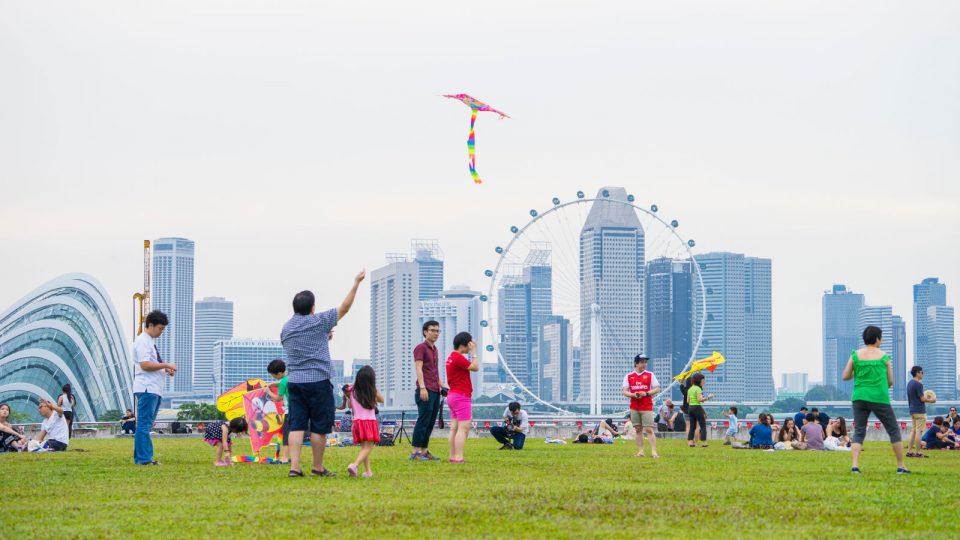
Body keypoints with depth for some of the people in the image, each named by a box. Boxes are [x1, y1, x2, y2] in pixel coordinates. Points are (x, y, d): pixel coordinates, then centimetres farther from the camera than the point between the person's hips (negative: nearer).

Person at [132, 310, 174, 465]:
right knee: (144, 424, -10)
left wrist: (166, 370, 11)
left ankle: (142, 457, 15)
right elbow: (145, 364, -19)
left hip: (155, 389, 10)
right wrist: (166, 365, -15)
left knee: (146, 424, 12)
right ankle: (144, 458, -11)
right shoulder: (142, 341, -10)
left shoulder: (151, 342, 21)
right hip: (147, 389, -10)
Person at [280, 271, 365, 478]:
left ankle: (294, 467, -7)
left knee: (297, 425, 2)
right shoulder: (319, 322, -6)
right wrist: (356, 283, 6)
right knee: (319, 426, 4)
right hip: (318, 381, -5)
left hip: (294, 381, 5)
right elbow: (344, 307, -1)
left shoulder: (286, 328, 11)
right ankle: (318, 468, 10)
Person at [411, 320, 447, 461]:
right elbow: (419, 369, -12)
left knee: (431, 423, 6)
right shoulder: (420, 348, -4)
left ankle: (424, 451, 9)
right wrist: (422, 388, -20)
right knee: (423, 421, -10)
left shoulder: (434, 350, 22)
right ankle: (415, 452, -10)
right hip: (425, 391, -8)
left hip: (435, 391, 8)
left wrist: (441, 385, 20)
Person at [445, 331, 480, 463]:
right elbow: (475, 367, -16)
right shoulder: (458, 358, -15)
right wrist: (474, 352, -11)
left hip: (452, 395, 11)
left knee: (454, 428, 9)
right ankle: (458, 457, -18)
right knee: (463, 428, -12)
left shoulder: (451, 357, 16)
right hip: (461, 397, -11)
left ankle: (452, 456, 9)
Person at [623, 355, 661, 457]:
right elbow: (625, 392, 6)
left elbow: (657, 389, 2)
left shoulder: (650, 375, 4)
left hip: (647, 407, -2)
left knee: (649, 429, -8)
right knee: (638, 430, 5)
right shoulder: (628, 376, 7)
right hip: (634, 407, 2)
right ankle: (640, 451, 9)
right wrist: (633, 394, -14)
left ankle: (654, 452, -11)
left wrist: (646, 393, -14)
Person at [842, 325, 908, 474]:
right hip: (880, 398, -2)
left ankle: (855, 465, -10)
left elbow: (845, 377, 4)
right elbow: (890, 381, 5)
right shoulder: (884, 356, -1)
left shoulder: (855, 355, 2)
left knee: (858, 432, 8)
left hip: (859, 398, 2)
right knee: (894, 430, 11)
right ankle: (901, 466, 12)